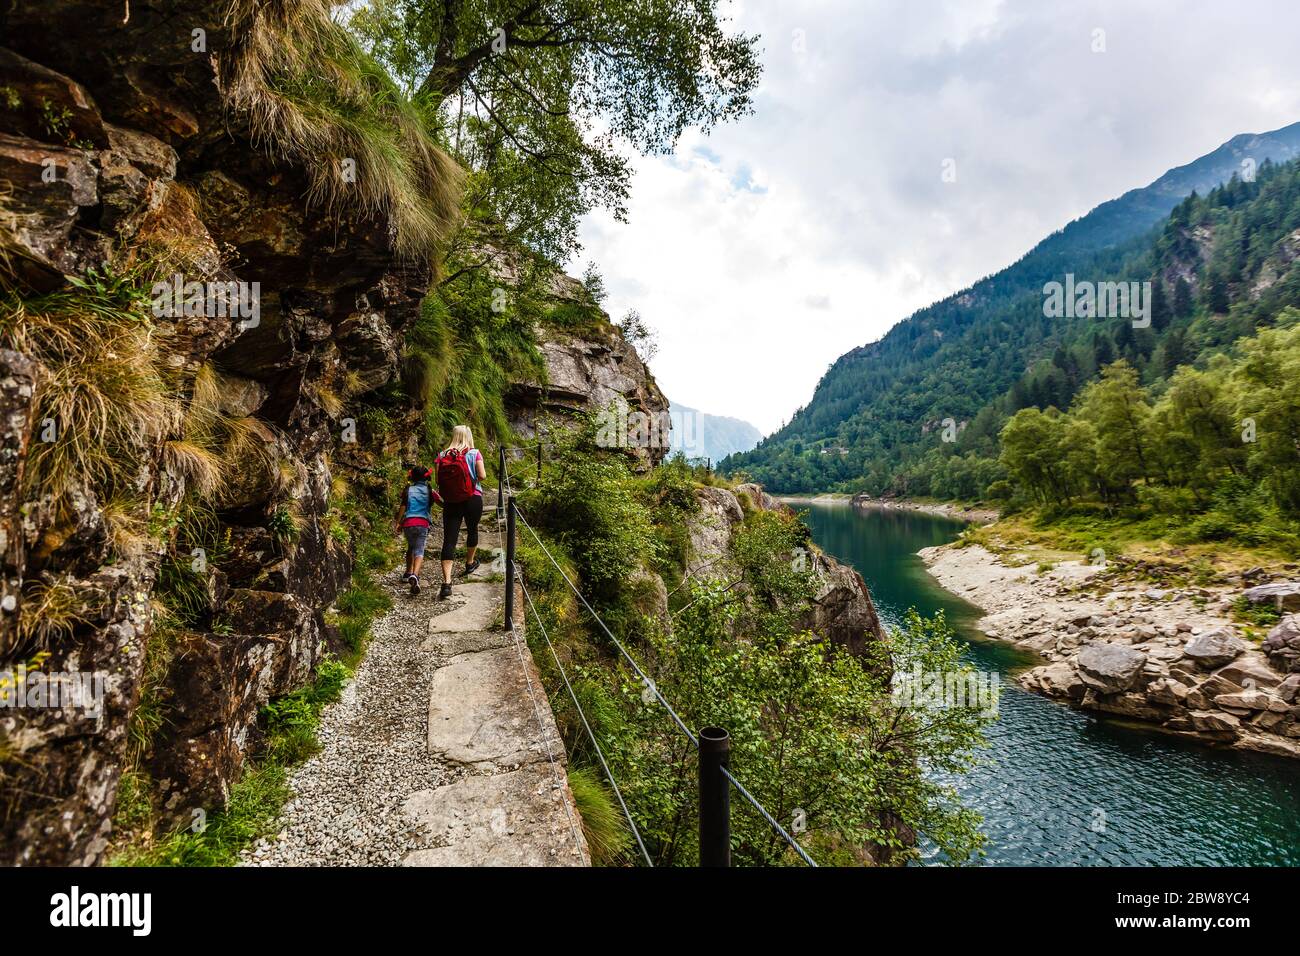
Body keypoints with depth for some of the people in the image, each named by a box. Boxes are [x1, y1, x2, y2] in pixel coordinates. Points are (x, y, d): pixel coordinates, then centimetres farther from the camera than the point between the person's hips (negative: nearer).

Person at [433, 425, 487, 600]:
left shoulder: (442, 455, 1)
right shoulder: (474, 453, -6)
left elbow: (438, 479, 0)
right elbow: (482, 476, -10)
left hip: (450, 502, 1)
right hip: (473, 499, -1)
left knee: (449, 539, -2)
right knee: (472, 530, 24)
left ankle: (446, 582, -13)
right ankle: (470, 563, 46)